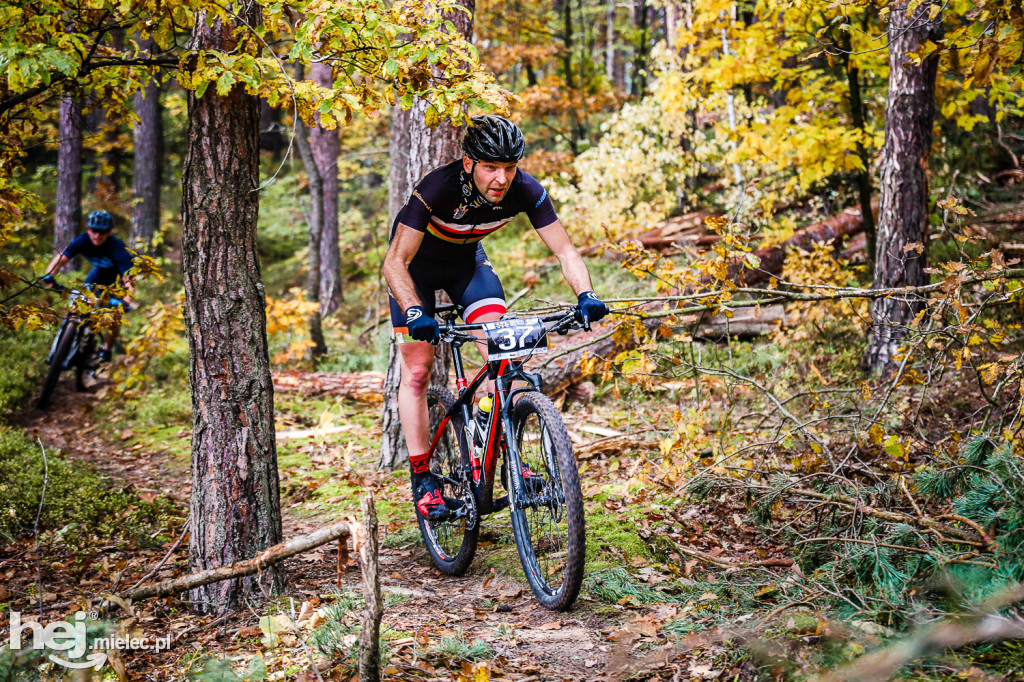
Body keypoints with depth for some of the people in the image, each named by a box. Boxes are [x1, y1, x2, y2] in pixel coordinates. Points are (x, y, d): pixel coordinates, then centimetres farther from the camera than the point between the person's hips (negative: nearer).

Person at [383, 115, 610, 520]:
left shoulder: (525, 191, -28)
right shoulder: (438, 188, -37)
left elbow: (565, 250, -22)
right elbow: (396, 262, -35)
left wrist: (586, 294, -40)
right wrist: (414, 312, -51)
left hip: (467, 259, 3)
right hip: (417, 263, -3)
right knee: (417, 370, -8)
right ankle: (422, 480, 0)